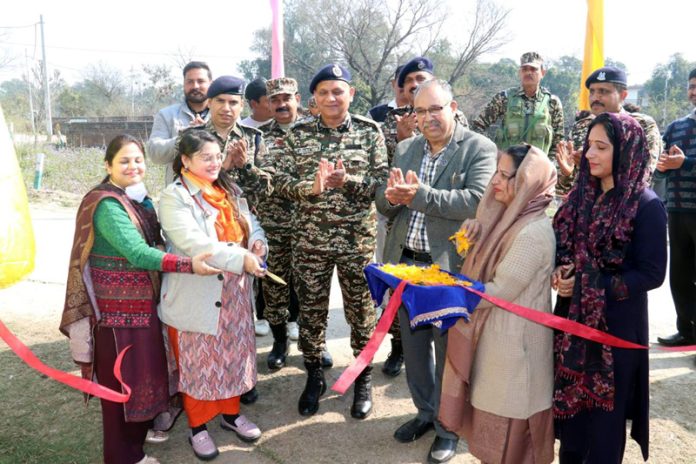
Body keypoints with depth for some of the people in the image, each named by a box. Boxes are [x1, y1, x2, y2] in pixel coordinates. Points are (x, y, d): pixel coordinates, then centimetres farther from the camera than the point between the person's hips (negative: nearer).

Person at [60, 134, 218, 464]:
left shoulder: (141, 199, 9)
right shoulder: (107, 205, -18)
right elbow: (137, 253, -29)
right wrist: (188, 265, -36)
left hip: (144, 303, 8)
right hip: (117, 309, -8)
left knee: (142, 376, 17)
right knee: (121, 382, 3)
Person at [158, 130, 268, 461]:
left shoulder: (230, 192, 10)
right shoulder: (174, 197, -13)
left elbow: (251, 224, 14)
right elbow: (194, 244, -26)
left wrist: (257, 241, -10)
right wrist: (241, 258, -32)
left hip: (234, 293, 6)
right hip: (196, 297, -6)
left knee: (233, 355, 17)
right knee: (199, 362, 7)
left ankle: (231, 413, 37)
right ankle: (198, 426, 25)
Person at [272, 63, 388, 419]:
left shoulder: (369, 131, -1)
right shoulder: (297, 134, 2)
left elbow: (382, 181, -5)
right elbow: (281, 180, -3)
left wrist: (347, 181, -22)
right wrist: (311, 187, -22)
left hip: (357, 239, -1)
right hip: (310, 240, 1)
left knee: (361, 310, 10)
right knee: (311, 310, 11)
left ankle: (363, 378, 31)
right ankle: (314, 377, 32)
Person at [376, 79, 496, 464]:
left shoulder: (479, 148, -7)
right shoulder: (405, 149, 10)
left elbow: (477, 201, -21)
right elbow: (383, 204, 8)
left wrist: (420, 195, -24)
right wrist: (392, 196, -16)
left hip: (450, 266, -5)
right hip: (406, 263, 6)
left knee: (448, 349, 9)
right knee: (413, 343, 18)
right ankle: (426, 411, 39)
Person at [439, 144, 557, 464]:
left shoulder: (533, 232, -23)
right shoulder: (511, 218, 6)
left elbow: (499, 291, -22)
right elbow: (485, 270, 18)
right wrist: (474, 230, -1)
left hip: (513, 341, -9)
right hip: (496, 334, 9)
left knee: (507, 431, 9)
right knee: (496, 424, 21)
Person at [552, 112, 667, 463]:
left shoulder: (646, 205, -14)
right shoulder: (582, 194, 4)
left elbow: (651, 274, -14)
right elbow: (563, 245, 12)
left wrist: (589, 286, -18)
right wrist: (559, 272, -10)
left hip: (616, 322, -5)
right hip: (574, 316, 6)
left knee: (604, 410, 10)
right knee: (569, 402, 16)